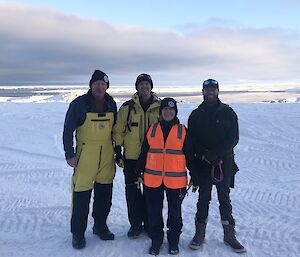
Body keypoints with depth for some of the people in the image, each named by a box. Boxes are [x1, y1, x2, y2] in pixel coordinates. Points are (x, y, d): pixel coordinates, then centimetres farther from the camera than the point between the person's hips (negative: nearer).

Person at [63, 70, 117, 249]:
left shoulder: (111, 104, 7)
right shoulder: (79, 104, -7)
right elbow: (68, 130, -6)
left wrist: (117, 150, 14)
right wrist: (70, 154, -11)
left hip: (107, 155, 5)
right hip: (85, 155, -4)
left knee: (105, 193, 13)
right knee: (82, 194, -2)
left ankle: (100, 226, 32)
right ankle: (78, 233, 15)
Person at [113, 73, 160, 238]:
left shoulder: (160, 107, 3)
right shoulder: (127, 107, 2)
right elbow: (118, 130, 4)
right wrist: (118, 151, -1)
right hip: (131, 156, 0)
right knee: (132, 190, 5)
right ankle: (135, 224, 20)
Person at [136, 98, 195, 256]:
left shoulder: (182, 130, 1)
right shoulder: (152, 129, 5)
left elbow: (190, 155, 4)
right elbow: (144, 153, 9)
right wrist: (139, 172, 7)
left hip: (176, 180, -1)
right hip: (153, 179, 1)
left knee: (174, 212, 12)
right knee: (154, 211, 9)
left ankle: (173, 241, 30)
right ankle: (156, 240, 27)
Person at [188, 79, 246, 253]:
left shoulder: (228, 112, 4)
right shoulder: (196, 114, 6)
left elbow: (233, 138, -3)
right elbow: (192, 140, 2)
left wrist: (216, 153, -15)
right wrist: (203, 154, -14)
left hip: (224, 162, 0)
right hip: (203, 163, 1)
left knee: (225, 198, 7)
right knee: (203, 198, 7)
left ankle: (229, 234, 19)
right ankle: (200, 233, 17)